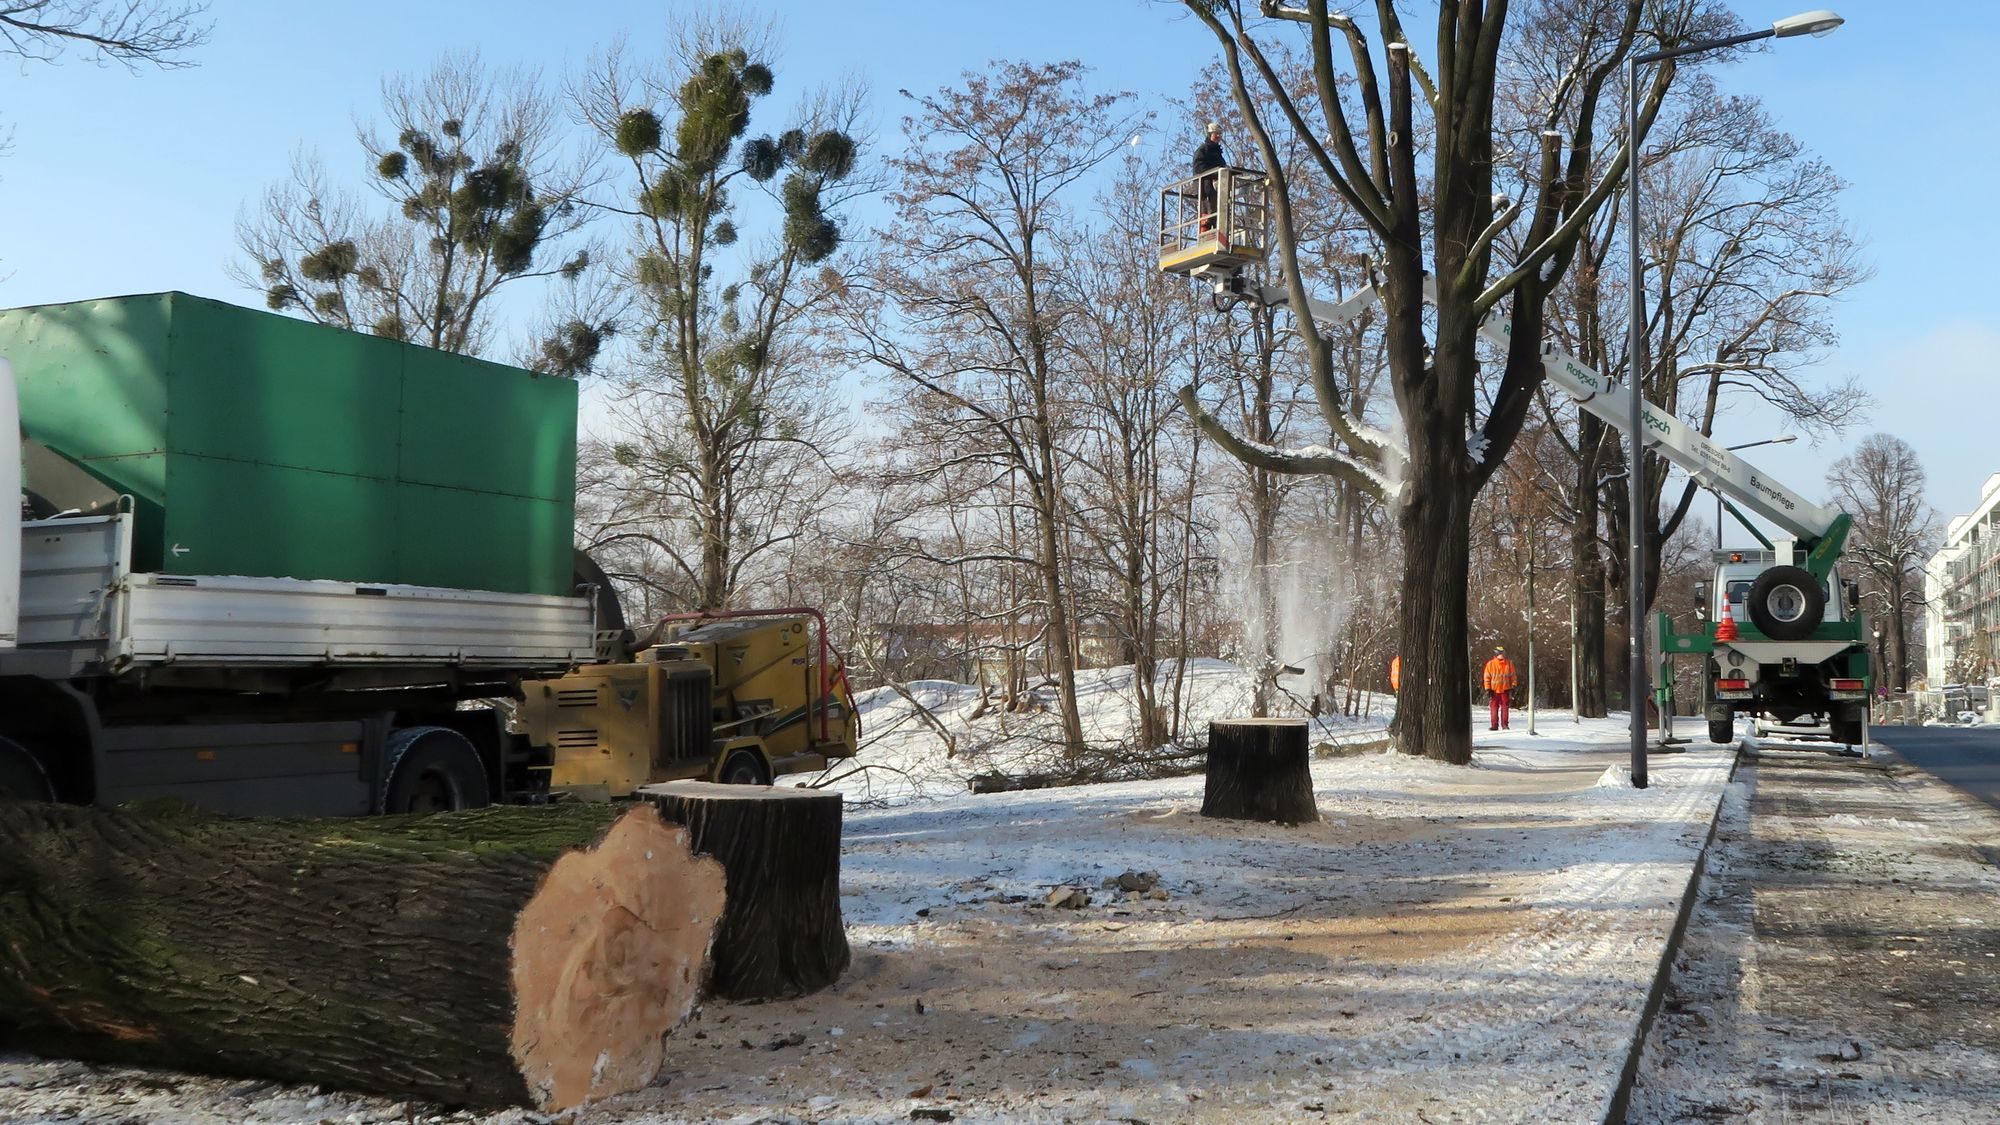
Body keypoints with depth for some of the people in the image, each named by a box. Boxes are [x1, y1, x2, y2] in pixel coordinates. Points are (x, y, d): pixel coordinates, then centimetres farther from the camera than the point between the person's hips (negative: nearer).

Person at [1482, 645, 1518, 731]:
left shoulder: (1509, 664, 3)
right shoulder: (1490, 664, -1)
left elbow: (1513, 676, 7)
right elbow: (1487, 677, 1)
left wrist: (1513, 687, -1)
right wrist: (1487, 689, -4)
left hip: (1505, 689, 1)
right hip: (1494, 689, 0)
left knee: (1505, 707, 2)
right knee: (1494, 708, 1)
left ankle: (1504, 725, 6)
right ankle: (1494, 725, 5)